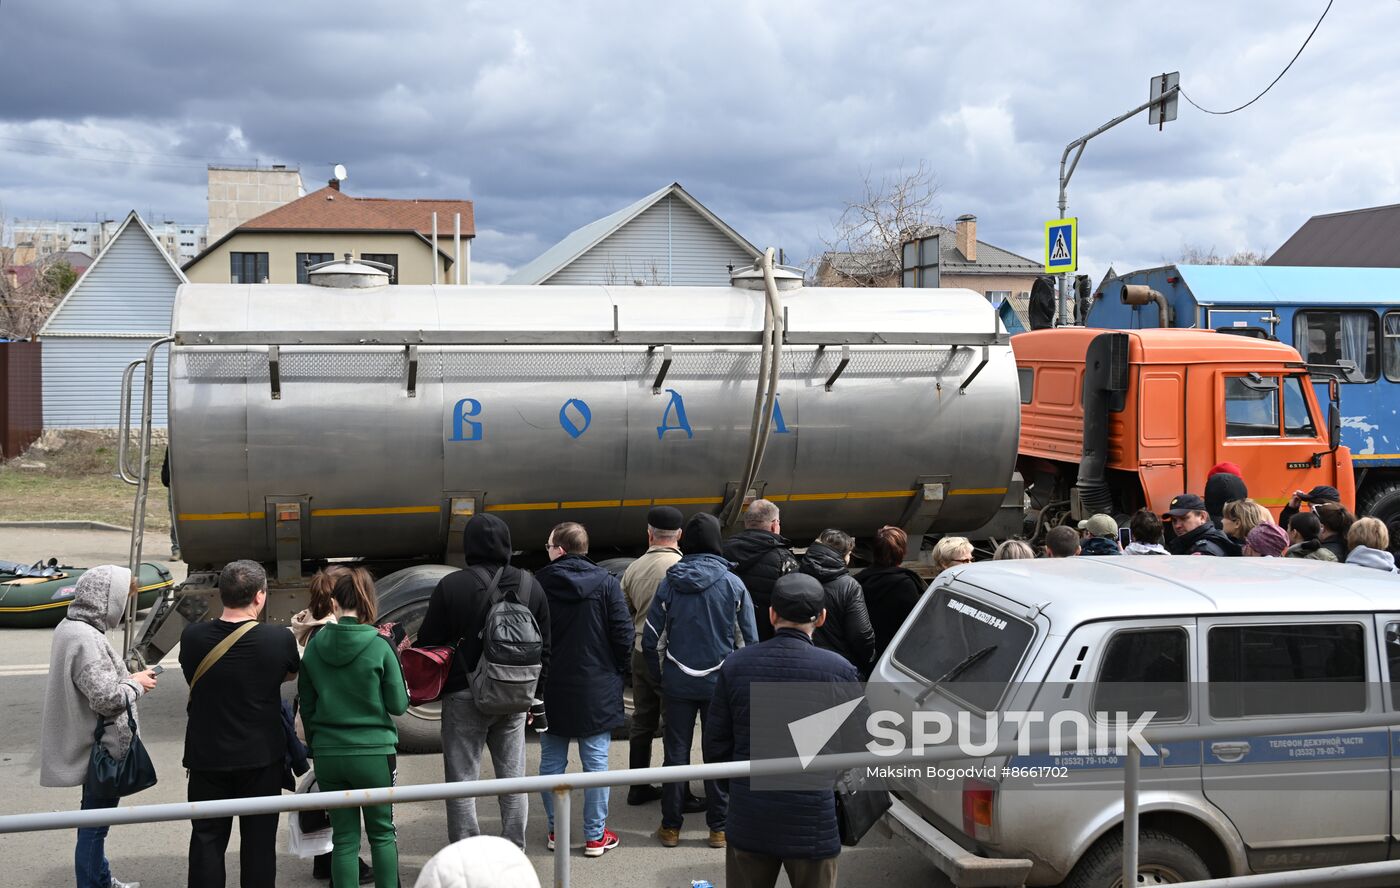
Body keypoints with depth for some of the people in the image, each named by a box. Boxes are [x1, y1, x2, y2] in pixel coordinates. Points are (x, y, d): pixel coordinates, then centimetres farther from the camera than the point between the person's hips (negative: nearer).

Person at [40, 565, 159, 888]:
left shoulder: (69, 628, 5)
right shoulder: (86, 640, -26)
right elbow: (107, 698, -27)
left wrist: (127, 678, 7)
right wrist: (136, 684, -10)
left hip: (91, 745, 10)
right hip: (101, 749, -10)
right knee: (94, 824, 2)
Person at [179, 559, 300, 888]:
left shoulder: (192, 637, -11)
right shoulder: (280, 639, -16)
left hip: (207, 758, 1)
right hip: (261, 757, -1)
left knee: (207, 839, 12)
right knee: (259, 841, 10)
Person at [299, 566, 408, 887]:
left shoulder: (314, 646, -2)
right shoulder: (380, 647, -11)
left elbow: (306, 707, 7)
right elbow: (398, 705, -6)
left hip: (328, 755, 2)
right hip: (373, 752, -2)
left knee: (344, 837, 11)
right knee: (382, 833, 13)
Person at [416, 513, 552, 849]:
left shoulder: (451, 585, -10)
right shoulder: (530, 585, 3)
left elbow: (428, 644, -6)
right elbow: (544, 649, 8)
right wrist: (539, 699, 15)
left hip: (464, 696, -4)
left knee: (462, 780, 4)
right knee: (513, 777, 13)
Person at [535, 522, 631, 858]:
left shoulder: (538, 584, -6)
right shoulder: (606, 583, -7)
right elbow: (624, 634, -8)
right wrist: (616, 670, 8)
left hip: (550, 689, 1)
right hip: (596, 689, -1)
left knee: (552, 761, 12)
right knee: (596, 762, 6)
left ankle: (556, 831, 19)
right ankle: (595, 835, 12)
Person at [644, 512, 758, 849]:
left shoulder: (669, 583, -3)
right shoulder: (733, 584, -6)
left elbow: (652, 638, 0)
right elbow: (748, 639, -3)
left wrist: (659, 676, 12)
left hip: (677, 682, 1)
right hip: (720, 682, -1)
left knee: (676, 752, 9)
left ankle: (671, 827, 15)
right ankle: (719, 827, 13)